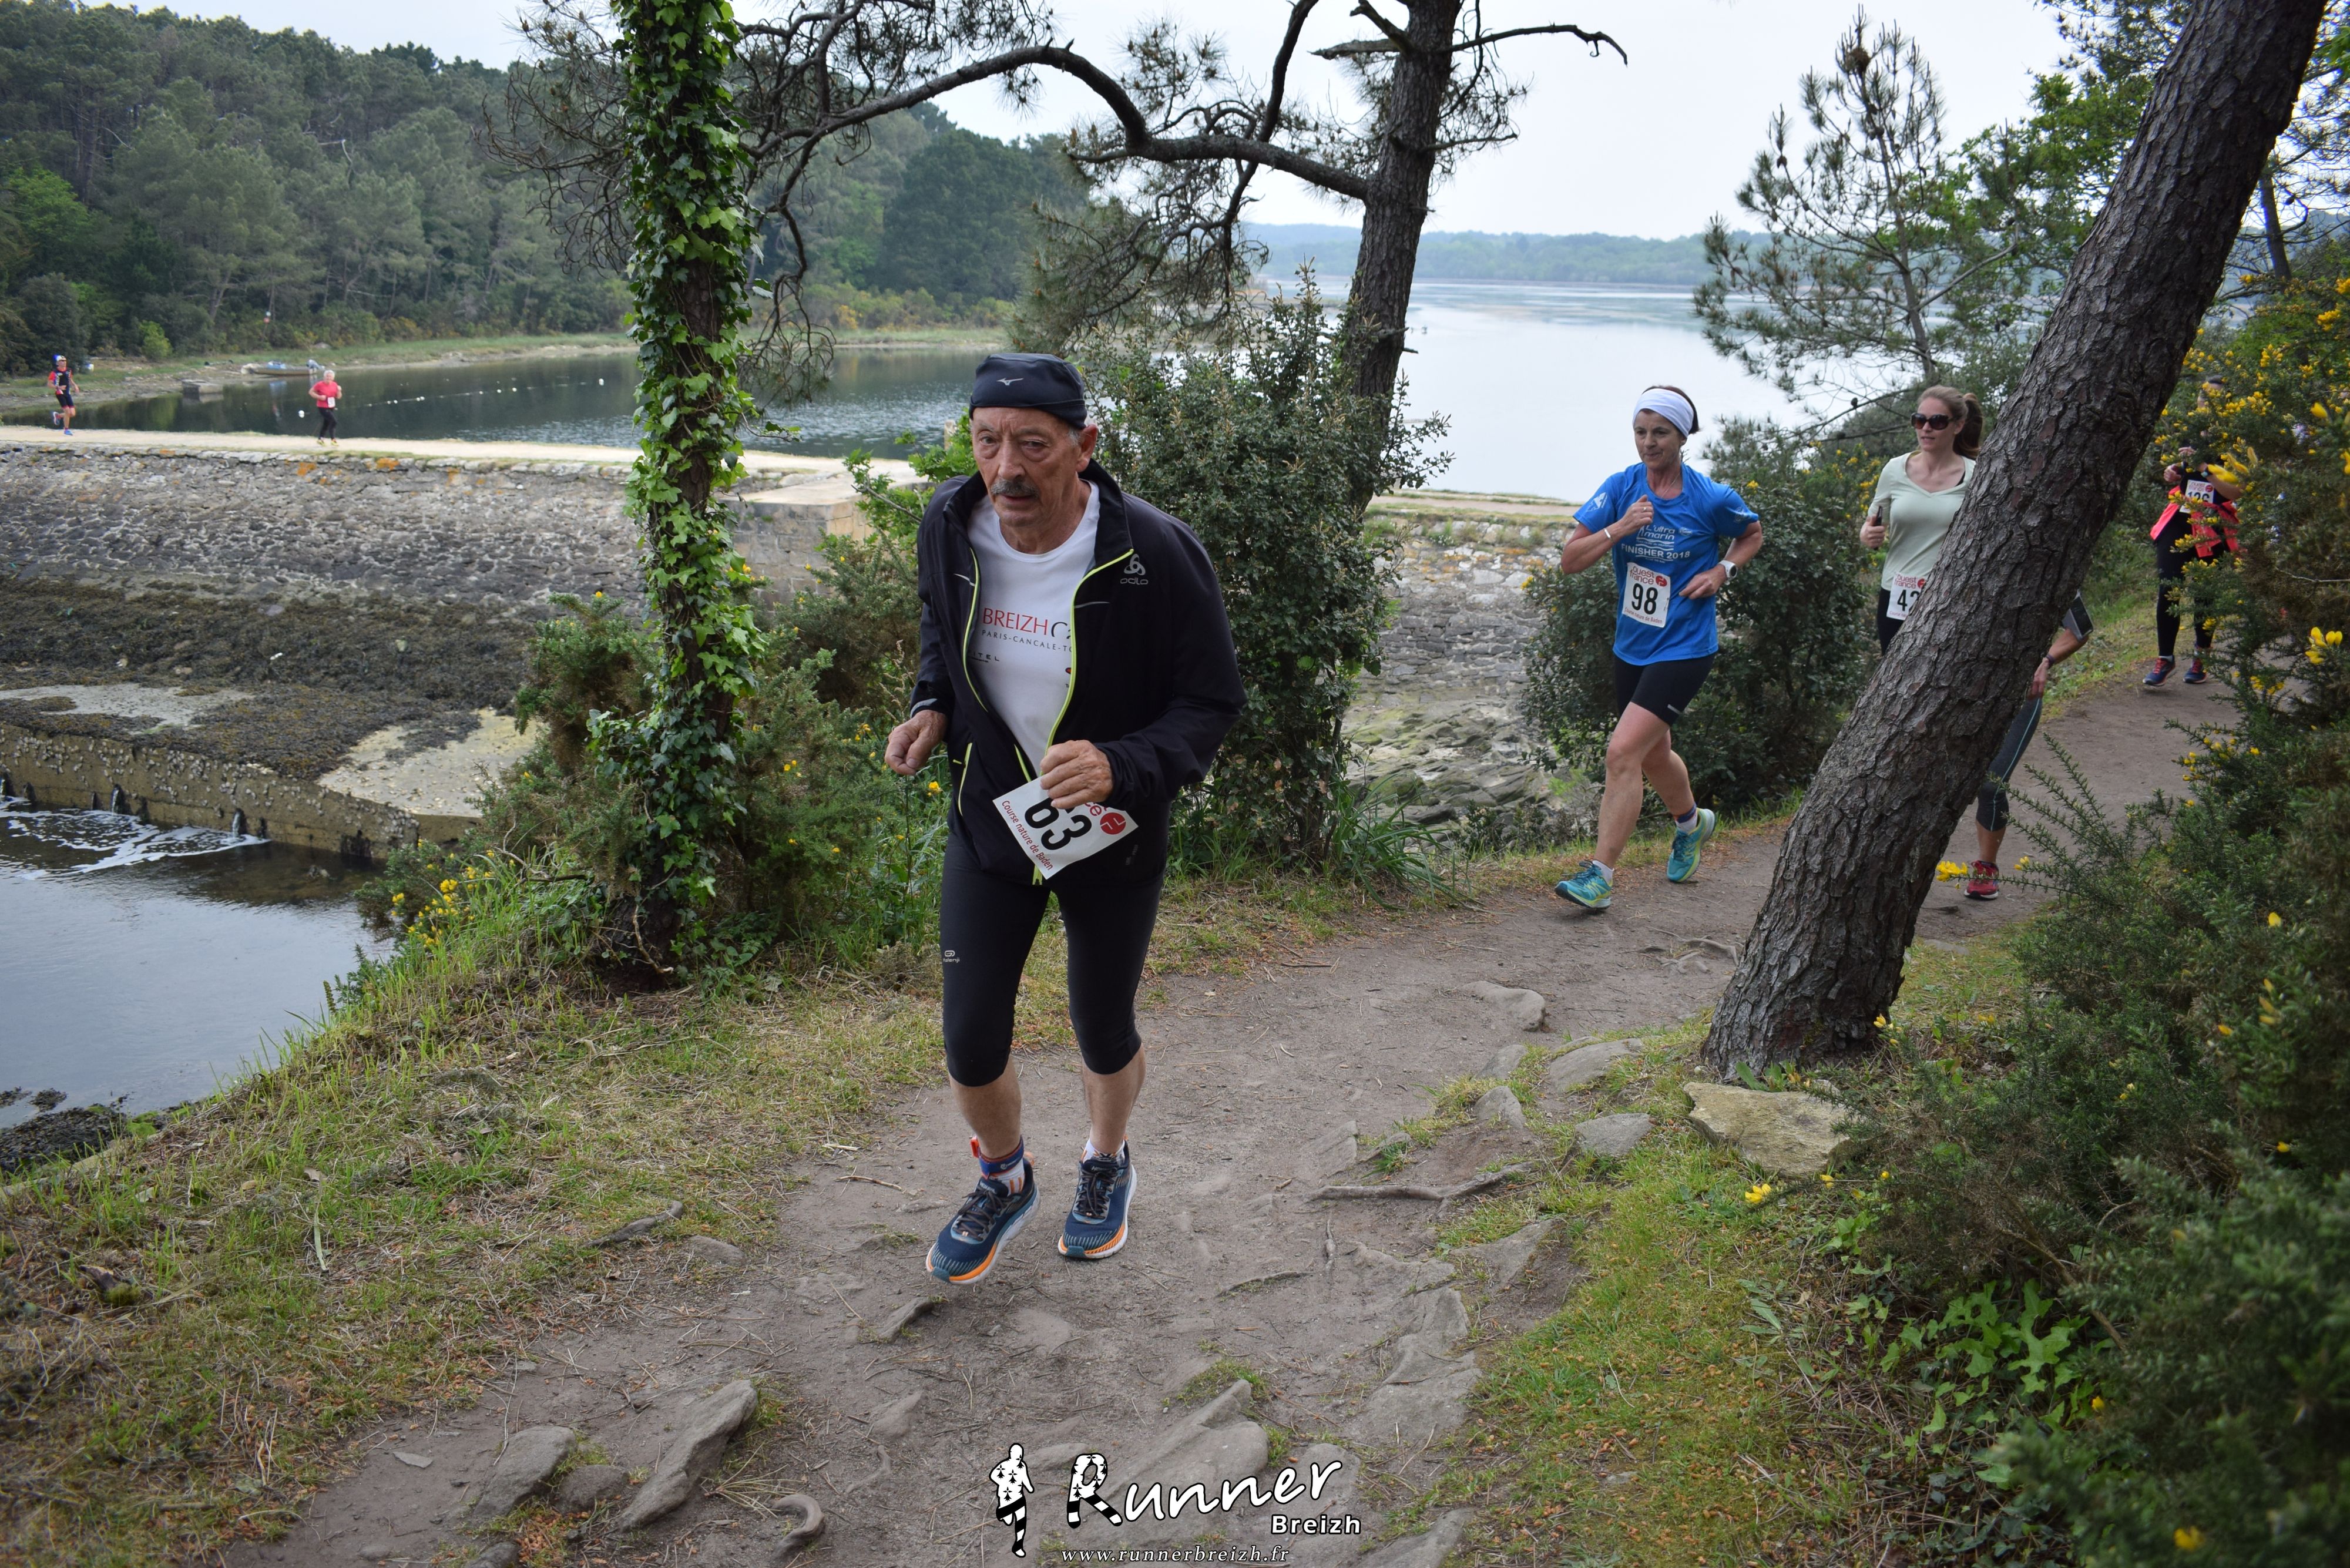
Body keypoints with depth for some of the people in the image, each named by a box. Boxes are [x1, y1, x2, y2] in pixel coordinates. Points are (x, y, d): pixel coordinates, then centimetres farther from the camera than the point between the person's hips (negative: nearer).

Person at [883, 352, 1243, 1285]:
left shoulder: (1154, 555, -25)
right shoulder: (951, 526, -13)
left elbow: (1211, 703, -15)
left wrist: (1121, 765, -33)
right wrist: (933, 709, -8)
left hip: (1111, 838, -2)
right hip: (990, 820, 3)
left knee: (1103, 1035, 17)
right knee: (971, 1046, 6)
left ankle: (1106, 1166, 51)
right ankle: (1005, 1182, 40)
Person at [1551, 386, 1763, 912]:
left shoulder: (1712, 499, -10)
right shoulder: (1621, 489, -3)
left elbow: (1753, 535, 12)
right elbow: (1570, 560, -7)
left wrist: (1722, 571, -6)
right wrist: (1619, 528, -21)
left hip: (1684, 648, -5)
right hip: (1632, 646, 5)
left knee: (1624, 751, -17)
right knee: (1654, 754, 22)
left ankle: (1601, 876, -13)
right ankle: (1692, 822, 53)